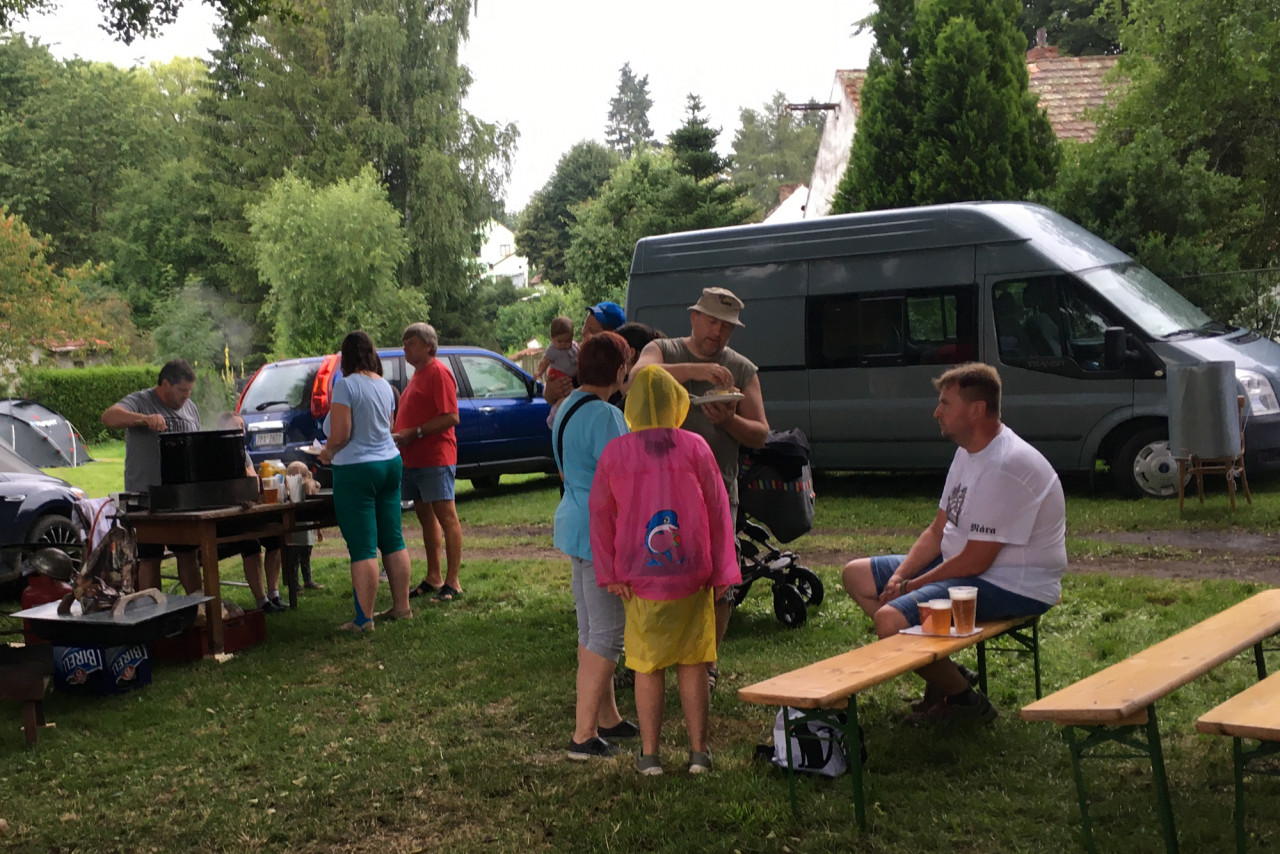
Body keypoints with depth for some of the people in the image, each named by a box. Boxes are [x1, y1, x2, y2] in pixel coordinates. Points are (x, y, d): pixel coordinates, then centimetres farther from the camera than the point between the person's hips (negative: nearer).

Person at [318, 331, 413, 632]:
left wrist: (327, 454, 2)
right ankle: (402, 607, 19)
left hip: (356, 470, -7)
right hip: (390, 463, 7)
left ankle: (364, 619, -2)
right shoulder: (384, 385, 9)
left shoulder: (346, 385, -14)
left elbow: (340, 435, -19)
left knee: (363, 548, -5)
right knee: (393, 541, 13)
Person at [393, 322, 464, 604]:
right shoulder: (418, 374, 19)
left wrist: (414, 433, -19)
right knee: (425, 516, 13)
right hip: (413, 459, 10)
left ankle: (452, 582, -5)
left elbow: (451, 417, -19)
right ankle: (433, 578, 21)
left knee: (446, 516, -7)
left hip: (435, 458, -10)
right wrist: (401, 437, 8)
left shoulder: (438, 372, -10)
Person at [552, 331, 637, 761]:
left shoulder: (569, 407, 11)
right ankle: (584, 735, -1)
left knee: (590, 630, 17)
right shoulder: (604, 415, -21)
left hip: (574, 524, 10)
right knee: (606, 635, -4)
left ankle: (607, 718, 30)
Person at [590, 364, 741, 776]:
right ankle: (698, 751, 17)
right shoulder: (695, 447, -4)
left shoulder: (615, 452, -2)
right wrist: (723, 571, 5)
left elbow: (600, 514, -1)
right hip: (691, 574, 0)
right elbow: (718, 510, -1)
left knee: (647, 667, 9)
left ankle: (650, 754, 14)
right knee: (692, 663, 10)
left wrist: (609, 572, 2)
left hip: (640, 577, 0)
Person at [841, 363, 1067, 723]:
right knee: (857, 574, 12)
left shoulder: (1007, 468, -25)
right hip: (960, 565, 11)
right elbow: (938, 530, 12)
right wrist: (899, 576, -4)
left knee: (890, 619, -29)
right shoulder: (969, 452, 7)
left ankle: (966, 701, -4)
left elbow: (975, 561, -24)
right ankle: (947, 674, 7)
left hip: (1012, 586, -11)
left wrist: (909, 587, -14)